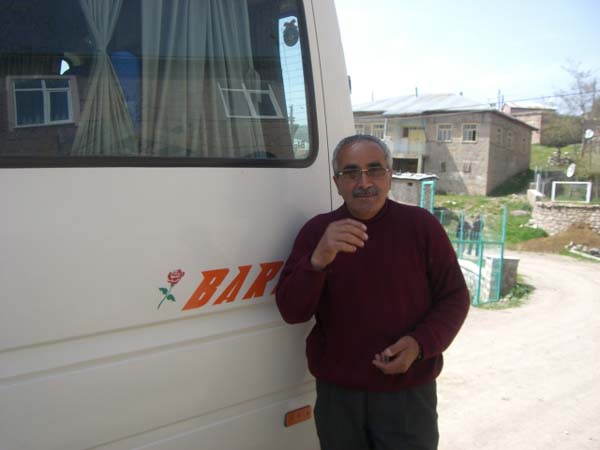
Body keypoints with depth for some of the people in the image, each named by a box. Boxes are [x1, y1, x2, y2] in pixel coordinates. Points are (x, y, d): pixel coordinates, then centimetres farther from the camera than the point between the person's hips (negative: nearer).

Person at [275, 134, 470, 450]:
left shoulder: (421, 225, -4)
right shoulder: (315, 231, -2)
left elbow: (454, 297, 2)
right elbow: (291, 312, -8)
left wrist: (420, 344, -15)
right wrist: (319, 260, -26)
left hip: (408, 394, -1)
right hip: (336, 394, 2)